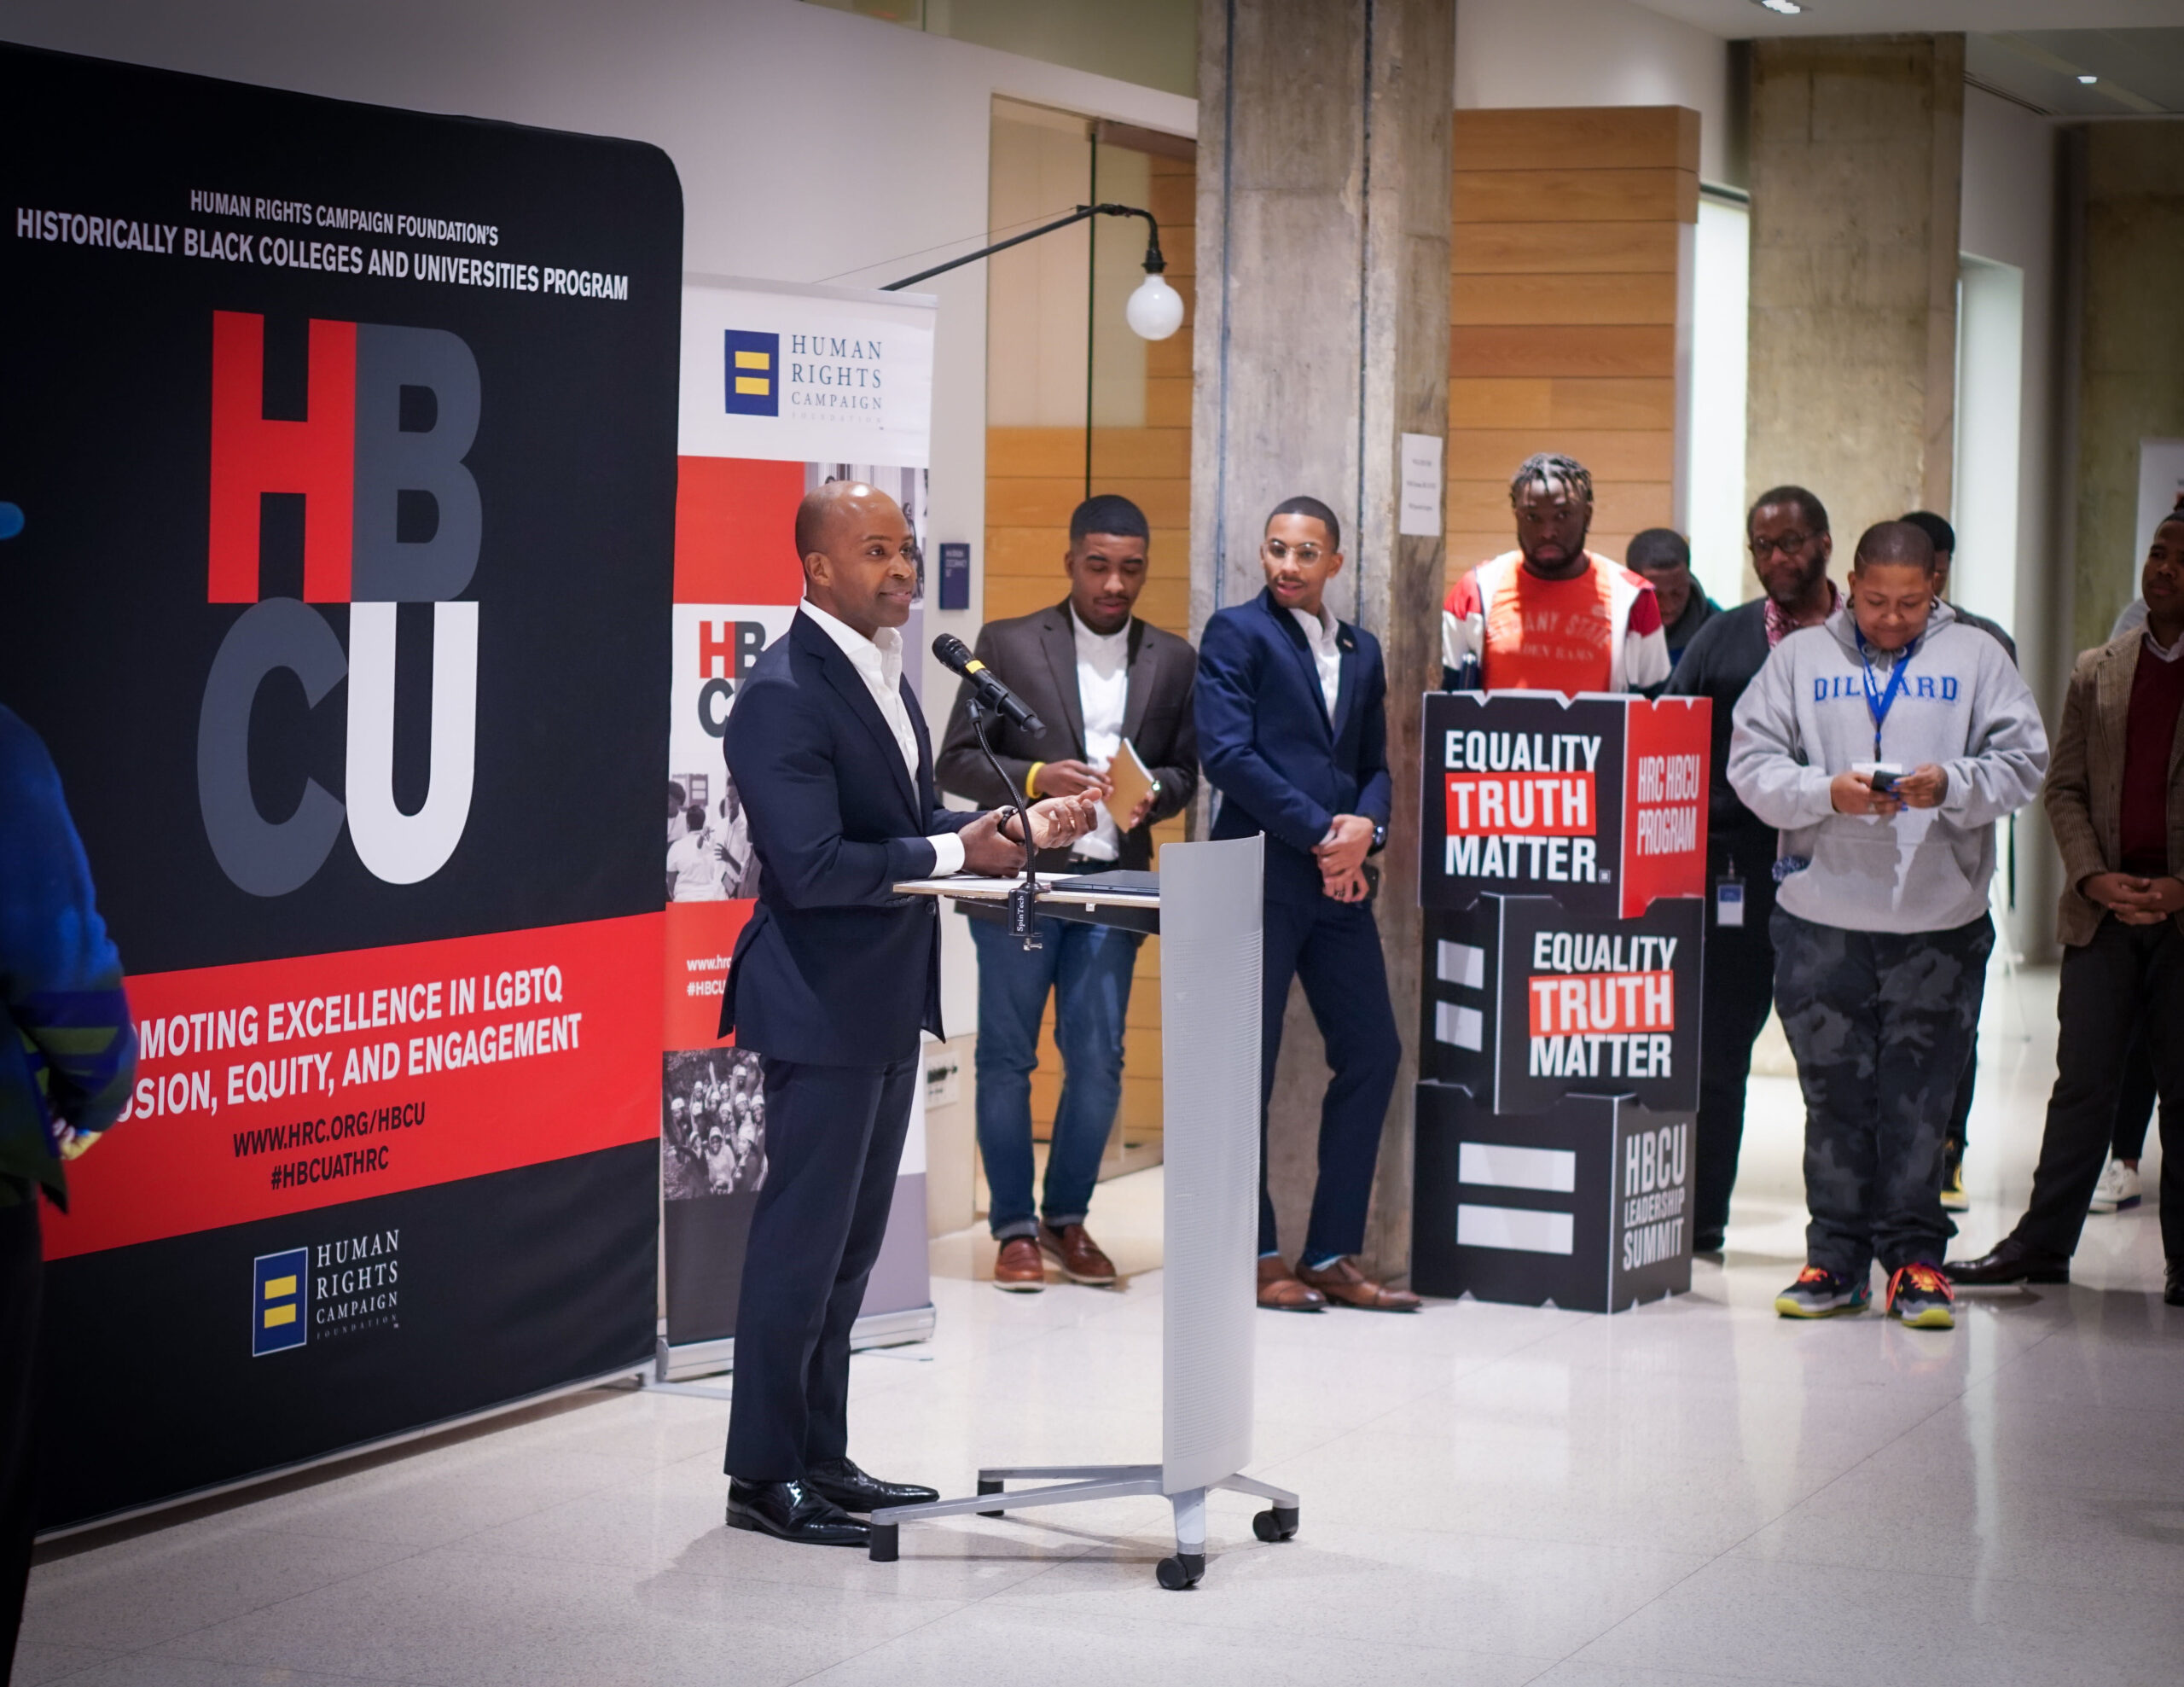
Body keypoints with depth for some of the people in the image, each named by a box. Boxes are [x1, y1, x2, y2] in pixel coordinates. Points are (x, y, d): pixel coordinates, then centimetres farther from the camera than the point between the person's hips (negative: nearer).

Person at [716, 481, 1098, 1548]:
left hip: (886, 995, 10)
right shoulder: (783, 696, -19)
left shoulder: (880, 670, 12)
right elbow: (811, 868, -24)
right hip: (822, 1004, -10)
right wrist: (956, 852, -21)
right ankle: (763, 1475, 8)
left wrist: (1023, 827, 6)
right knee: (802, 1240, -2)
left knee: (850, 1241, 16)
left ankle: (819, 1457, 26)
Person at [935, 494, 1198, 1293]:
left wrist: (1153, 793, -9)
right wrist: (1035, 778, -18)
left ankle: (1067, 1218, 18)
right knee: (1007, 1057, 3)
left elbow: (1183, 771, 14)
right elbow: (955, 762, -2)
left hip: (1112, 881, 2)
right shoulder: (1008, 644, 0)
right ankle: (1015, 1228, 12)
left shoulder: (1173, 660, 9)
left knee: (1098, 1062, 2)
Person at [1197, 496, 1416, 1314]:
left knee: (1372, 1053, 5)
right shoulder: (1237, 633, -1)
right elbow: (1227, 754, -11)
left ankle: (1331, 1255, 12)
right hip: (1260, 875, -6)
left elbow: (1373, 764, 19)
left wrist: (1364, 827, -4)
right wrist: (1321, 833, -13)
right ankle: (1255, 1257, 7)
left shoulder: (1361, 650, 18)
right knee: (1248, 1064, -2)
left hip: (1337, 879, 6)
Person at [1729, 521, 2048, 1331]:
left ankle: (1915, 1259, 9)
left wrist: (1952, 786, -16)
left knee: (1921, 1096, 0)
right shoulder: (1800, 658, 8)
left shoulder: (1976, 659, 8)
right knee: (1834, 1091, 5)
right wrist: (1827, 792, -14)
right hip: (1821, 916, 1)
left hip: (1940, 920, -1)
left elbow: (2022, 762, 2)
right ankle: (1836, 1257, 14)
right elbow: (1750, 764, 2)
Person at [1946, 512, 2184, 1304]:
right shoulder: (2096, 672, 11)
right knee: (2082, 1083, 4)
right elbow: (2063, 787, 10)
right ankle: (2042, 1243, 9)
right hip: (2102, 908, 3)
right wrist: (2094, 877, -5)